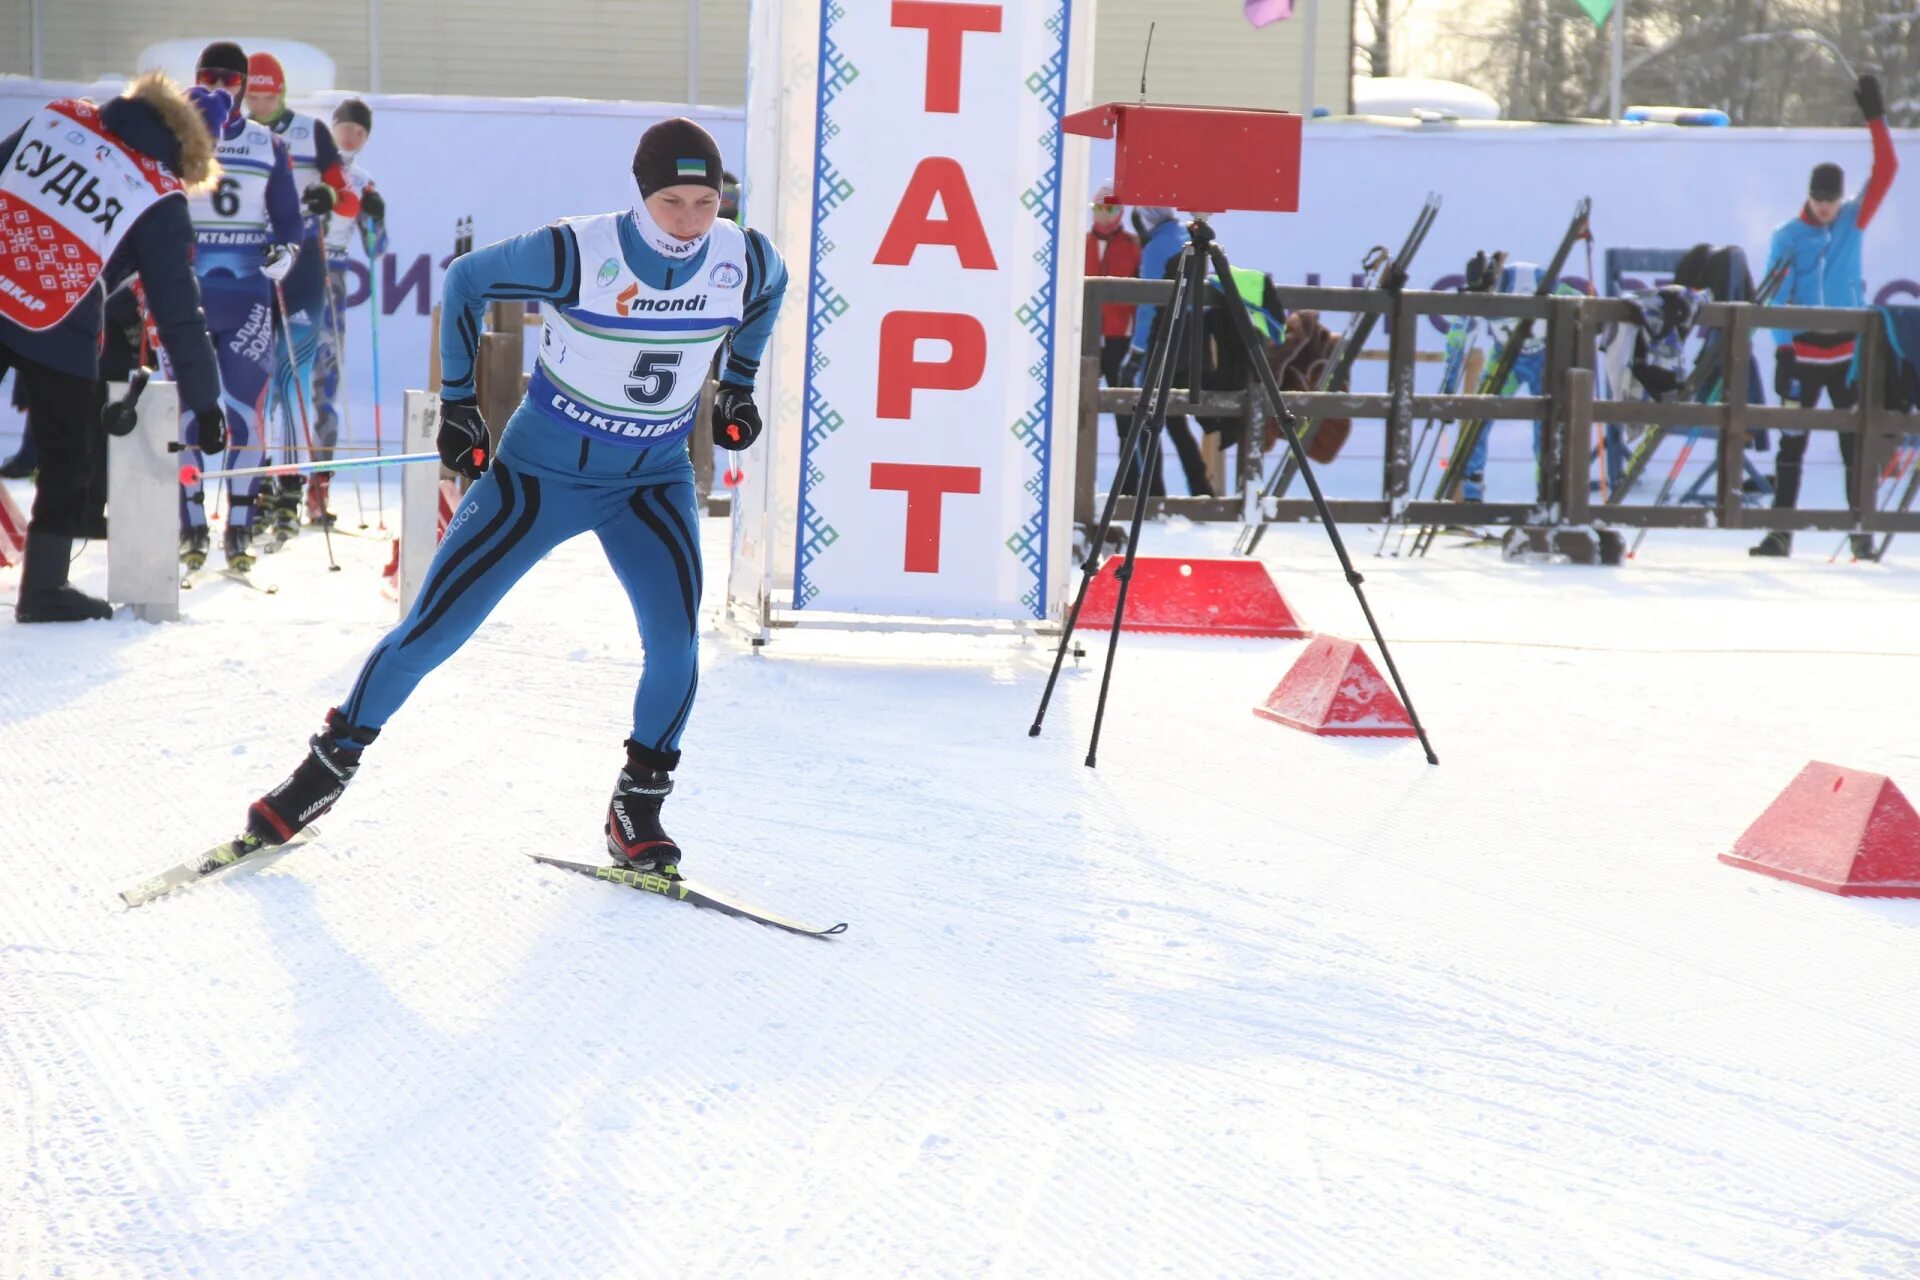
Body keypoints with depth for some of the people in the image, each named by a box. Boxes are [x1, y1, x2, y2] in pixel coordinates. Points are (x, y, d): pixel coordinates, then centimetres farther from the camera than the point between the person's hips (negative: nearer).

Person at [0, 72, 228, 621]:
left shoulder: (59, 115, 5)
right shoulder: (160, 199, -6)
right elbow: (178, 313, -5)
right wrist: (205, 405, 1)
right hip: (58, 330, -4)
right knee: (70, 460, 13)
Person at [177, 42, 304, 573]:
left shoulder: (268, 146, 7)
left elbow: (288, 216, 10)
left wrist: (286, 250, -9)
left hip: (247, 293, 0)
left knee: (245, 407, -5)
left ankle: (239, 528, 1)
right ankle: (192, 526, 6)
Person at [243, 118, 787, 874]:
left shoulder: (745, 262, -13)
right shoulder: (575, 255, -24)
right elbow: (467, 279, -7)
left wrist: (737, 389, 17)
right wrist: (457, 401, -4)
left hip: (652, 481, 2)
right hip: (541, 471, -2)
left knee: (675, 641, -18)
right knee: (432, 630, -1)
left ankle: (637, 810, 2)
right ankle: (331, 762, 19)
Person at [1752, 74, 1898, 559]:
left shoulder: (1854, 220, 4)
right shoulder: (1787, 237, -2)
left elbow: (1885, 170, -4)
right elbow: (1776, 298, -5)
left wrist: (1876, 118, -12)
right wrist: (1783, 352, -14)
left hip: (1848, 350, 1)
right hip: (1802, 351, -1)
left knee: (1856, 443, 2)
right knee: (1791, 443, -1)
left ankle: (1863, 532, 7)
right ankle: (1781, 532, 1)